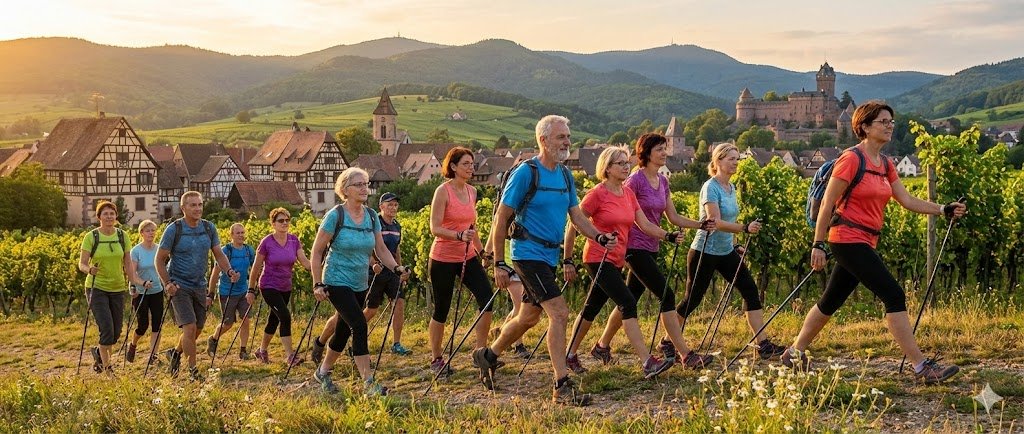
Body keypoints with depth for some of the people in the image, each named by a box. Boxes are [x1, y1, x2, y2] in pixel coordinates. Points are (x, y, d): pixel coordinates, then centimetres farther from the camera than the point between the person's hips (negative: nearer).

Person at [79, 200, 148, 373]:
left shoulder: (122, 236, 3)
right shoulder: (91, 237, -7)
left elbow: (128, 263, 5)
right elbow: (82, 264, -6)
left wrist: (140, 282, -7)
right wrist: (89, 270, -28)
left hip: (117, 289, 4)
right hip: (97, 288, -4)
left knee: (116, 333, 9)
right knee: (107, 329, -14)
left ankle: (98, 352, 38)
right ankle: (107, 366, 4)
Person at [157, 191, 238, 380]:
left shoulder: (209, 228, 2)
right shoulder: (174, 229, -11)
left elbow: (219, 254, 6)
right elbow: (160, 259, -6)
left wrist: (229, 270, -13)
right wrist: (167, 283, -17)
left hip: (199, 286, 5)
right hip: (179, 286, -5)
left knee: (197, 329, 12)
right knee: (190, 327, -14)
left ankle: (175, 352, 40)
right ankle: (193, 370, -3)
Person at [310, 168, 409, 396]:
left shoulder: (371, 216, 3)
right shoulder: (336, 216, -13)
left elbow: (381, 249, 7)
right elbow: (317, 251, -9)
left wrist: (396, 268, -10)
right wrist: (317, 284, -13)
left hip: (359, 285, 7)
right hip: (337, 282, -6)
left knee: (344, 330, 15)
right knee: (359, 325, -18)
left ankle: (323, 372, 36)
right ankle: (369, 383, -16)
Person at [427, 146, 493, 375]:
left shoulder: (472, 192, 9)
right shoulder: (443, 191, -10)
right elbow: (435, 228, -16)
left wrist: (481, 251, 21)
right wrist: (460, 236, -30)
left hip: (468, 257, 6)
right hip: (443, 259, -6)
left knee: (487, 300, -9)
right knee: (441, 311, 4)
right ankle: (436, 359, 19)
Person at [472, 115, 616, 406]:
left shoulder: (565, 176, 10)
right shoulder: (526, 173, -12)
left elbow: (576, 216, 10)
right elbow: (501, 218, -10)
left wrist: (600, 237, -10)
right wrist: (499, 264, -11)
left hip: (549, 256, 8)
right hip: (529, 253, -8)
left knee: (529, 317, 18)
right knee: (559, 313, -16)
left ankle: (488, 356, 39)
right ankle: (562, 387, -13)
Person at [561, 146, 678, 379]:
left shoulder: (628, 194, 10)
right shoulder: (597, 194, -12)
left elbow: (645, 225, 4)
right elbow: (572, 227, -9)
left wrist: (668, 236, -13)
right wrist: (567, 261, -10)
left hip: (617, 261, 8)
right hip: (598, 258, -8)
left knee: (592, 307, 15)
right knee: (628, 303, -17)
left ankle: (570, 355, 28)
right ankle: (647, 363, -21)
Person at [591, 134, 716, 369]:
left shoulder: (663, 182, 11)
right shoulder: (635, 180, -12)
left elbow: (673, 217, 12)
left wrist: (701, 225, 0)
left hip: (651, 248, 8)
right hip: (636, 247, -8)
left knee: (630, 300, 13)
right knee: (666, 295, -12)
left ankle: (602, 346, 26)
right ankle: (685, 355, -11)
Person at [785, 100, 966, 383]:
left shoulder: (885, 164, 13)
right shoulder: (851, 159, -12)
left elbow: (907, 201, 10)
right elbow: (827, 204, -11)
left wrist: (944, 210, -1)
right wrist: (818, 245, -12)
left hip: (866, 243, 9)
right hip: (848, 239, -9)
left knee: (831, 302, 15)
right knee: (894, 296, -13)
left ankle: (795, 353, 27)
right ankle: (922, 367, -11)